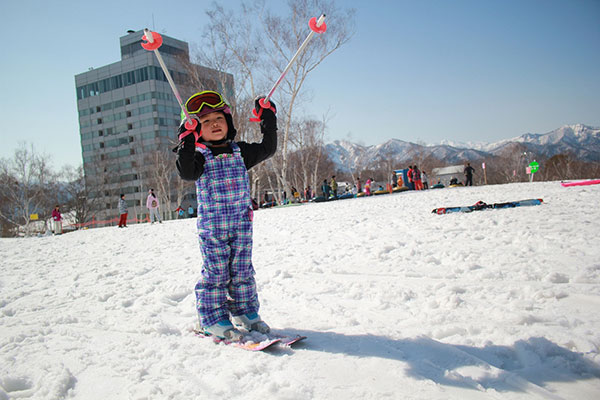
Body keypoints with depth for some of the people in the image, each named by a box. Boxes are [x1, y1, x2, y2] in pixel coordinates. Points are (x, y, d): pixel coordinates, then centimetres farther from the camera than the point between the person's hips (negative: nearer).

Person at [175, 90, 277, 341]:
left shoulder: (239, 152, 10)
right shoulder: (199, 156, -2)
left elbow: (267, 149, 12)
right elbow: (186, 173, -19)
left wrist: (269, 121, 10)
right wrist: (186, 144, -26)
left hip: (242, 223, 4)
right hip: (212, 225, -3)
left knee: (242, 270, 10)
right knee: (216, 272, 1)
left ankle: (245, 312, 24)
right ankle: (213, 318, 13)